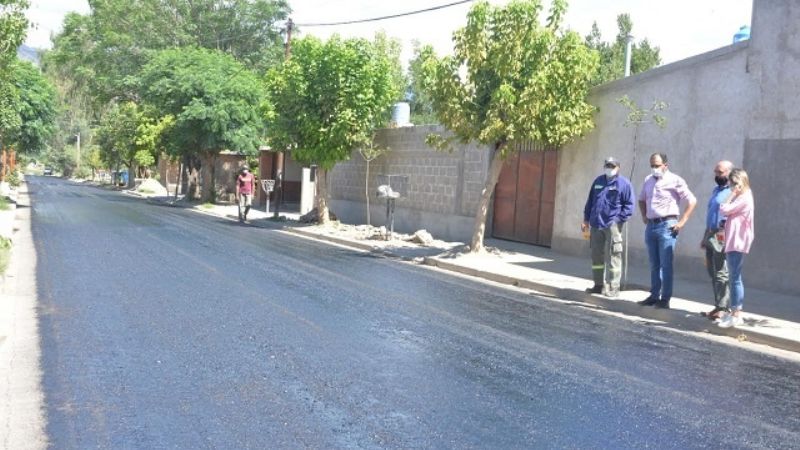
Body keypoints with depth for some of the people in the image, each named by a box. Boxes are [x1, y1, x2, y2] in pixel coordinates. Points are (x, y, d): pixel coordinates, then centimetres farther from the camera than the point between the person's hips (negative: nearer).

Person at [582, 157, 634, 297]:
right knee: (596, 256, 12)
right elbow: (590, 201, 19)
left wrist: (619, 219, -14)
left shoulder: (623, 183, -2)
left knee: (612, 257, -4)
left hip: (612, 226, -6)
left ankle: (613, 288, 1)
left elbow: (629, 205, -5)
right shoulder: (598, 181, 15)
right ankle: (598, 285, 23)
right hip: (596, 225, 6)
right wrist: (586, 219, 15)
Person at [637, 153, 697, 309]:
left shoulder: (675, 181, -7)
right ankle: (654, 296, 19)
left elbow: (692, 201, -9)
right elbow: (641, 199, 29)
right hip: (651, 226, 7)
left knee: (665, 265, -5)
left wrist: (681, 222, -12)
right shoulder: (648, 180, 13)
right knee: (654, 265, 12)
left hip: (666, 226, -6)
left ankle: (665, 299, -1)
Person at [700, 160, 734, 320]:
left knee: (721, 274, -8)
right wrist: (705, 236, 23)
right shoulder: (716, 189, 19)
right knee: (713, 274, 11)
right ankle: (719, 306, 17)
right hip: (710, 235, 9)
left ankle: (723, 308, -4)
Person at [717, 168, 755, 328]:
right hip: (733, 243, 10)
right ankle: (734, 312, 19)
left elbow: (724, 210, -14)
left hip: (737, 243, -10)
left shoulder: (744, 198, -11)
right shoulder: (741, 198, 18)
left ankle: (736, 315, -7)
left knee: (735, 278, -9)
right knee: (735, 278, 13)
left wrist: (732, 194, -8)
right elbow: (728, 213, 15)